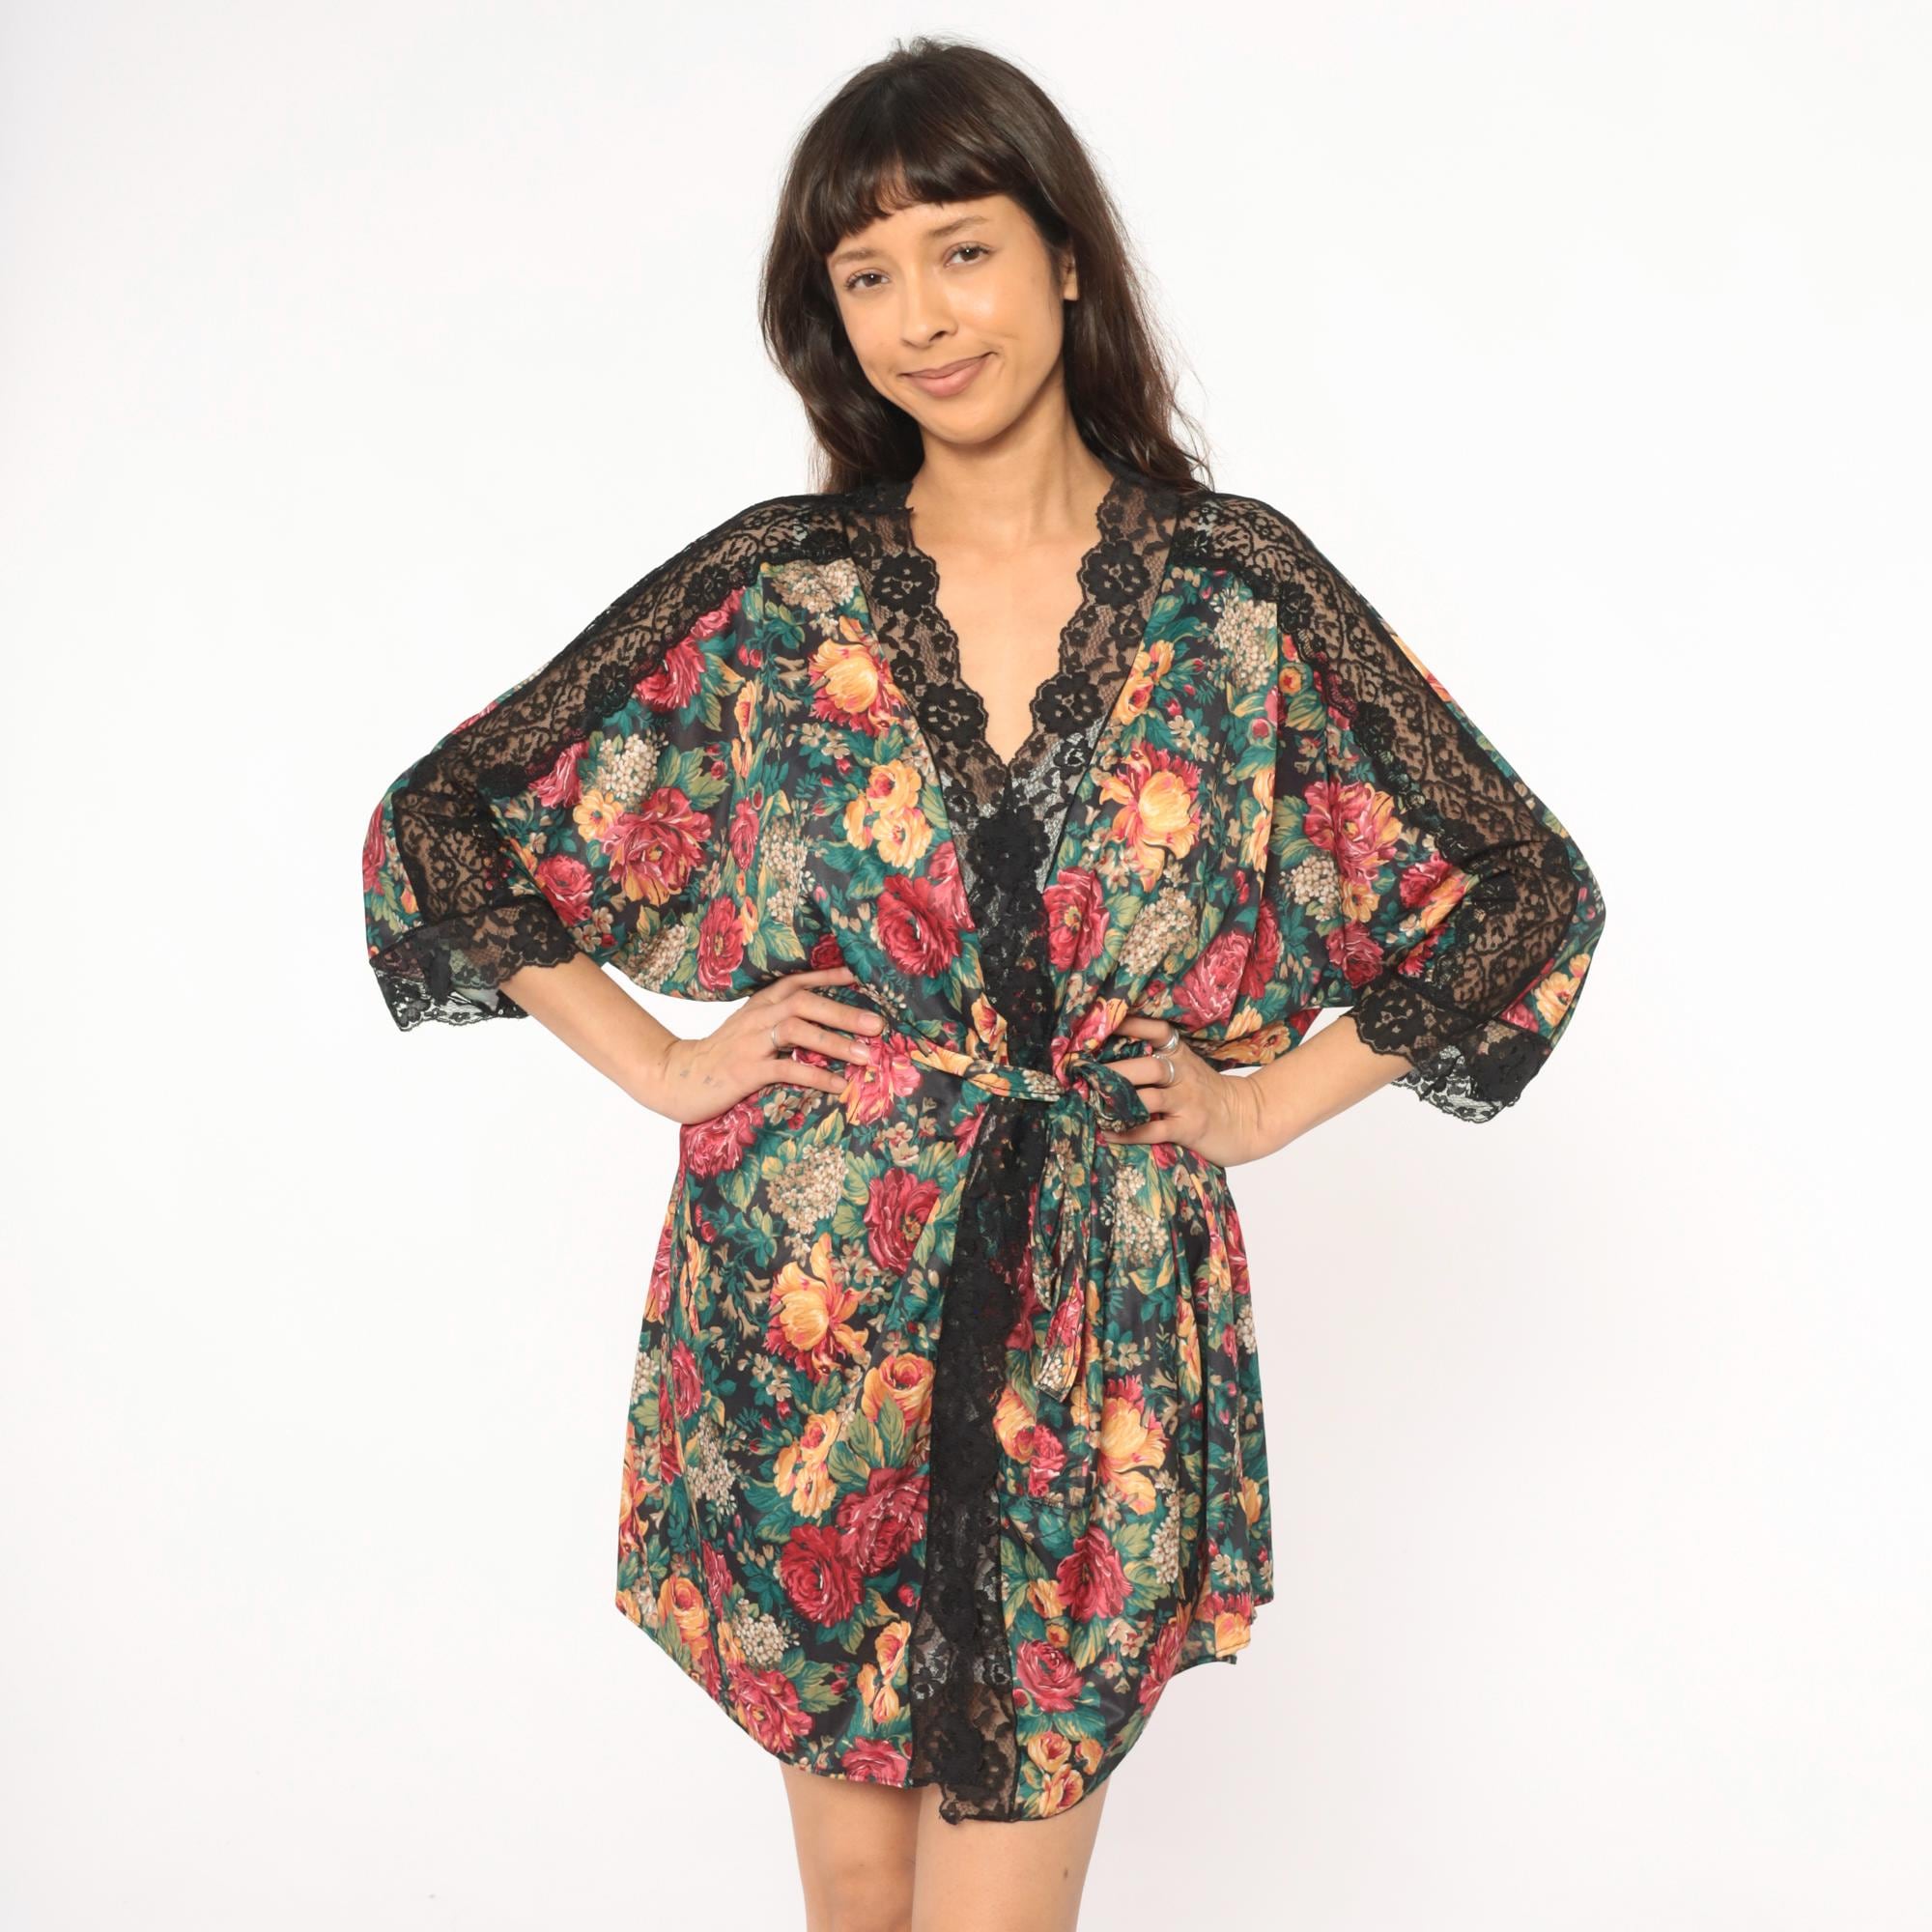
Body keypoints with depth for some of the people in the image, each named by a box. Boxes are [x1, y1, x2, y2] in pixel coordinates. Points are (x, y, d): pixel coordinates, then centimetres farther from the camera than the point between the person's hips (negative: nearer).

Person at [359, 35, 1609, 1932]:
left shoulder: (1240, 589, 0)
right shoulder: (770, 591, 0)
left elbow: (1526, 887, 8)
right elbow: (438, 823, 7)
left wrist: (1270, 1096, 3)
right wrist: (664, 1064, 1)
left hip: (1097, 1317, 0)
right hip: (804, 1304, 1)